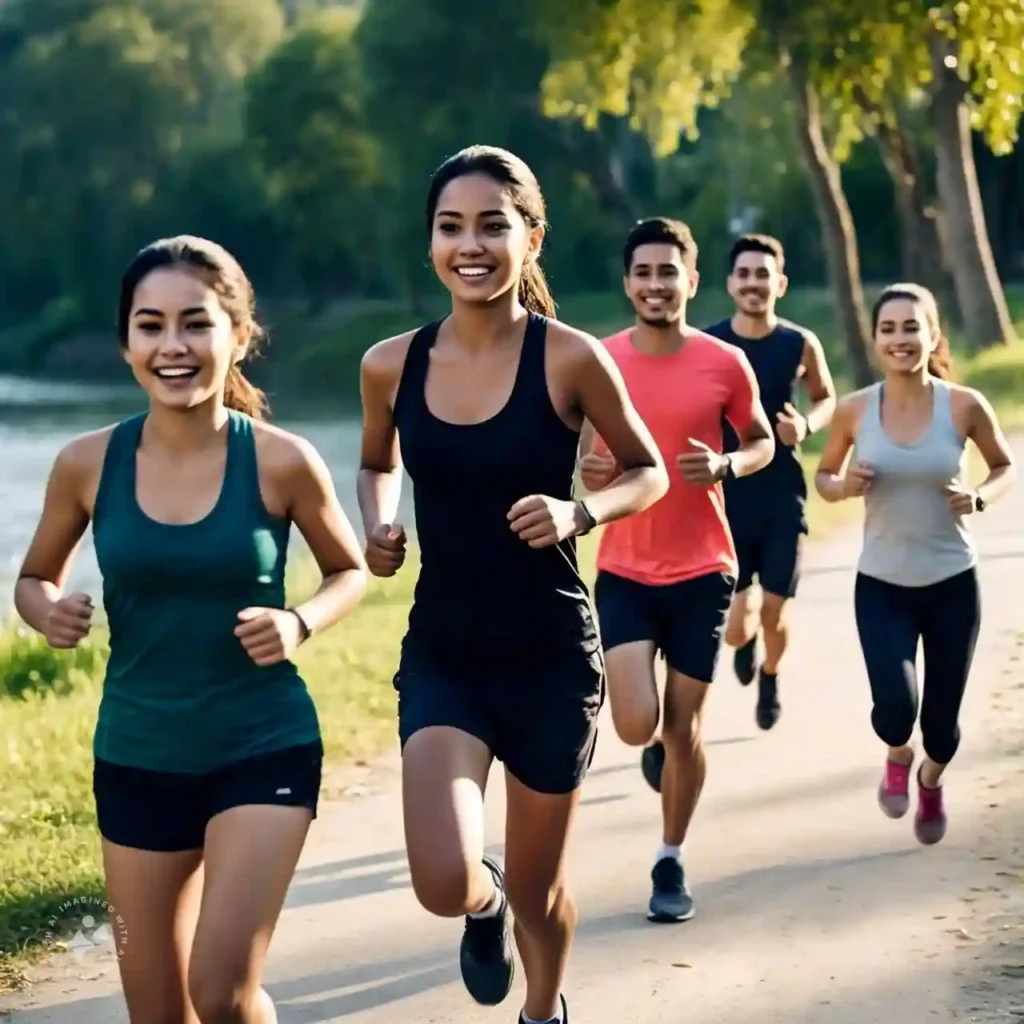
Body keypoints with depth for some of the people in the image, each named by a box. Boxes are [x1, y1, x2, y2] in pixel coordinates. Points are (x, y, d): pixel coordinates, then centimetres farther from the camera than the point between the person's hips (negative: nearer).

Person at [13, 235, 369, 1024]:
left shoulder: (281, 461, -11)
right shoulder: (88, 464, -7)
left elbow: (351, 571, 5)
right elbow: (35, 579, 10)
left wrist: (299, 625, -15)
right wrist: (48, 612, -13)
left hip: (265, 750, -3)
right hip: (136, 760, 3)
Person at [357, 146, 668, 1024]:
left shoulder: (569, 359, -11)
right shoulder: (392, 365, -3)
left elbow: (650, 474, 1)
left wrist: (580, 514, -18)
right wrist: (379, 527, -4)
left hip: (551, 655, -1)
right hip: (441, 652, 2)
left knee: (537, 889, 12)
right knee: (447, 886, -17)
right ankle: (485, 902, 23)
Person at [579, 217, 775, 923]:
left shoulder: (725, 363, -5)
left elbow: (763, 442, 8)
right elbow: (575, 448, 10)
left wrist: (726, 466, -14)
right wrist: (586, 469, -14)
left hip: (702, 572, 0)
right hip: (623, 572, 0)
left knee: (684, 729, 6)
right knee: (637, 725, -13)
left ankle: (672, 861, 26)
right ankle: (662, 740, 25)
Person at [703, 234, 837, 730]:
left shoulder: (801, 345, -4)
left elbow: (827, 399, 12)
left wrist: (807, 425, -9)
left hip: (783, 496, 1)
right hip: (725, 496, -1)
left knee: (773, 612, 2)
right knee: (733, 628, -4)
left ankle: (770, 679, 37)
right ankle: (747, 640, 36)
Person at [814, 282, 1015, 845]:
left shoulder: (964, 406, -10)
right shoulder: (854, 410, -8)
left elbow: (1006, 467, 7)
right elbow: (824, 476, 8)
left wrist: (980, 498, -14)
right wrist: (844, 486, -15)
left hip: (953, 584, 0)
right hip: (880, 586, 0)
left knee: (941, 719, 9)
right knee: (895, 708, -18)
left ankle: (931, 781, 47)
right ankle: (897, 757, 22)